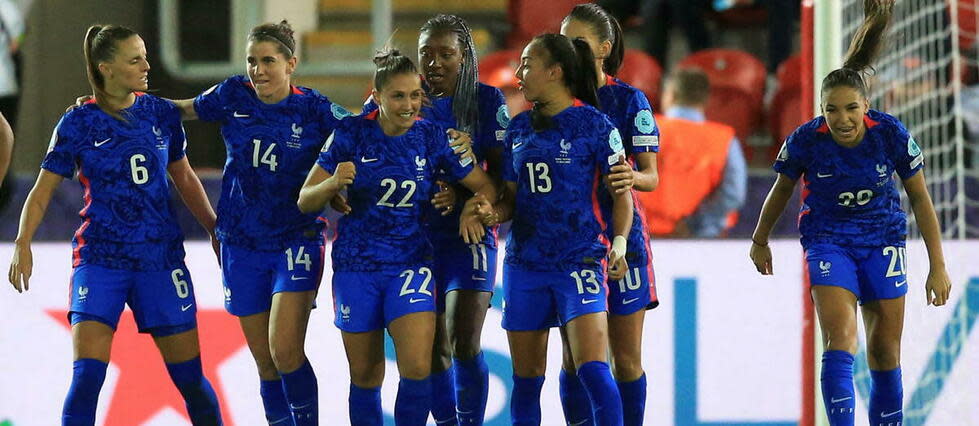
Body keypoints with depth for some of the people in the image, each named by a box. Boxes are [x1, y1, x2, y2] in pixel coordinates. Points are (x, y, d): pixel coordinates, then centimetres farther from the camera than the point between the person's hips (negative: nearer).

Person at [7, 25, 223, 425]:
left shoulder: (162, 113, 4)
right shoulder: (79, 124, -3)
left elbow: (184, 177, 18)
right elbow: (42, 190, -1)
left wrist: (215, 228, 20)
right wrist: (22, 244, -15)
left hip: (161, 258, 2)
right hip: (99, 260, -2)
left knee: (189, 374, 5)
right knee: (87, 373, -15)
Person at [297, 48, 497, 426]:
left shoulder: (432, 137, -3)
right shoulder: (351, 133, -6)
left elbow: (485, 187, 6)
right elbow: (305, 201, -4)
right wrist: (333, 184, -25)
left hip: (412, 264, 0)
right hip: (356, 267, 0)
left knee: (417, 369, -18)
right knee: (365, 377, 7)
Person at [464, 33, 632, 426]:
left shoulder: (594, 124, -5)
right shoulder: (519, 128, 11)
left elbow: (621, 192, -3)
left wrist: (619, 242, -18)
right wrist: (494, 213, -6)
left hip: (580, 261, -5)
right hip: (524, 262, 6)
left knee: (592, 370, -17)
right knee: (526, 377, 8)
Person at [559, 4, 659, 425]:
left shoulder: (628, 99, -3)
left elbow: (651, 176, -7)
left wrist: (632, 178, -32)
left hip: (620, 235, -2)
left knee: (626, 357, 2)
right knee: (574, 355, 1)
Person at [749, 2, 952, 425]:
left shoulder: (891, 135, -17)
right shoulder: (805, 140, -18)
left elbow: (920, 199, -6)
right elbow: (781, 190, 3)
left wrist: (938, 266, -5)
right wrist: (760, 241, 16)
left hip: (883, 243, 1)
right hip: (828, 243, -1)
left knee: (885, 354, 6)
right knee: (839, 342, -19)